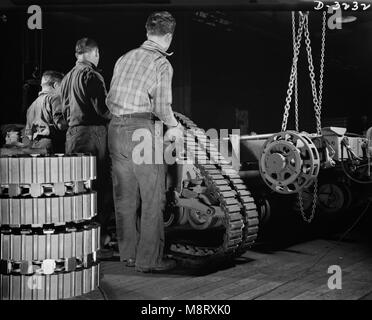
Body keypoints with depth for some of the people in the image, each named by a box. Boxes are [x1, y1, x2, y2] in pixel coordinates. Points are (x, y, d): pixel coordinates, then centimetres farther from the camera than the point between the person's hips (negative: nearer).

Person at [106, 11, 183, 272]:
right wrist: (174, 126, 8)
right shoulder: (161, 63, -5)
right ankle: (149, 258, 4)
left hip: (116, 129, 7)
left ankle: (129, 253, 21)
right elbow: (162, 107, -11)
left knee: (125, 197, 13)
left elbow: (110, 100, 15)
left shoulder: (125, 58, 15)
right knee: (153, 197, 1)